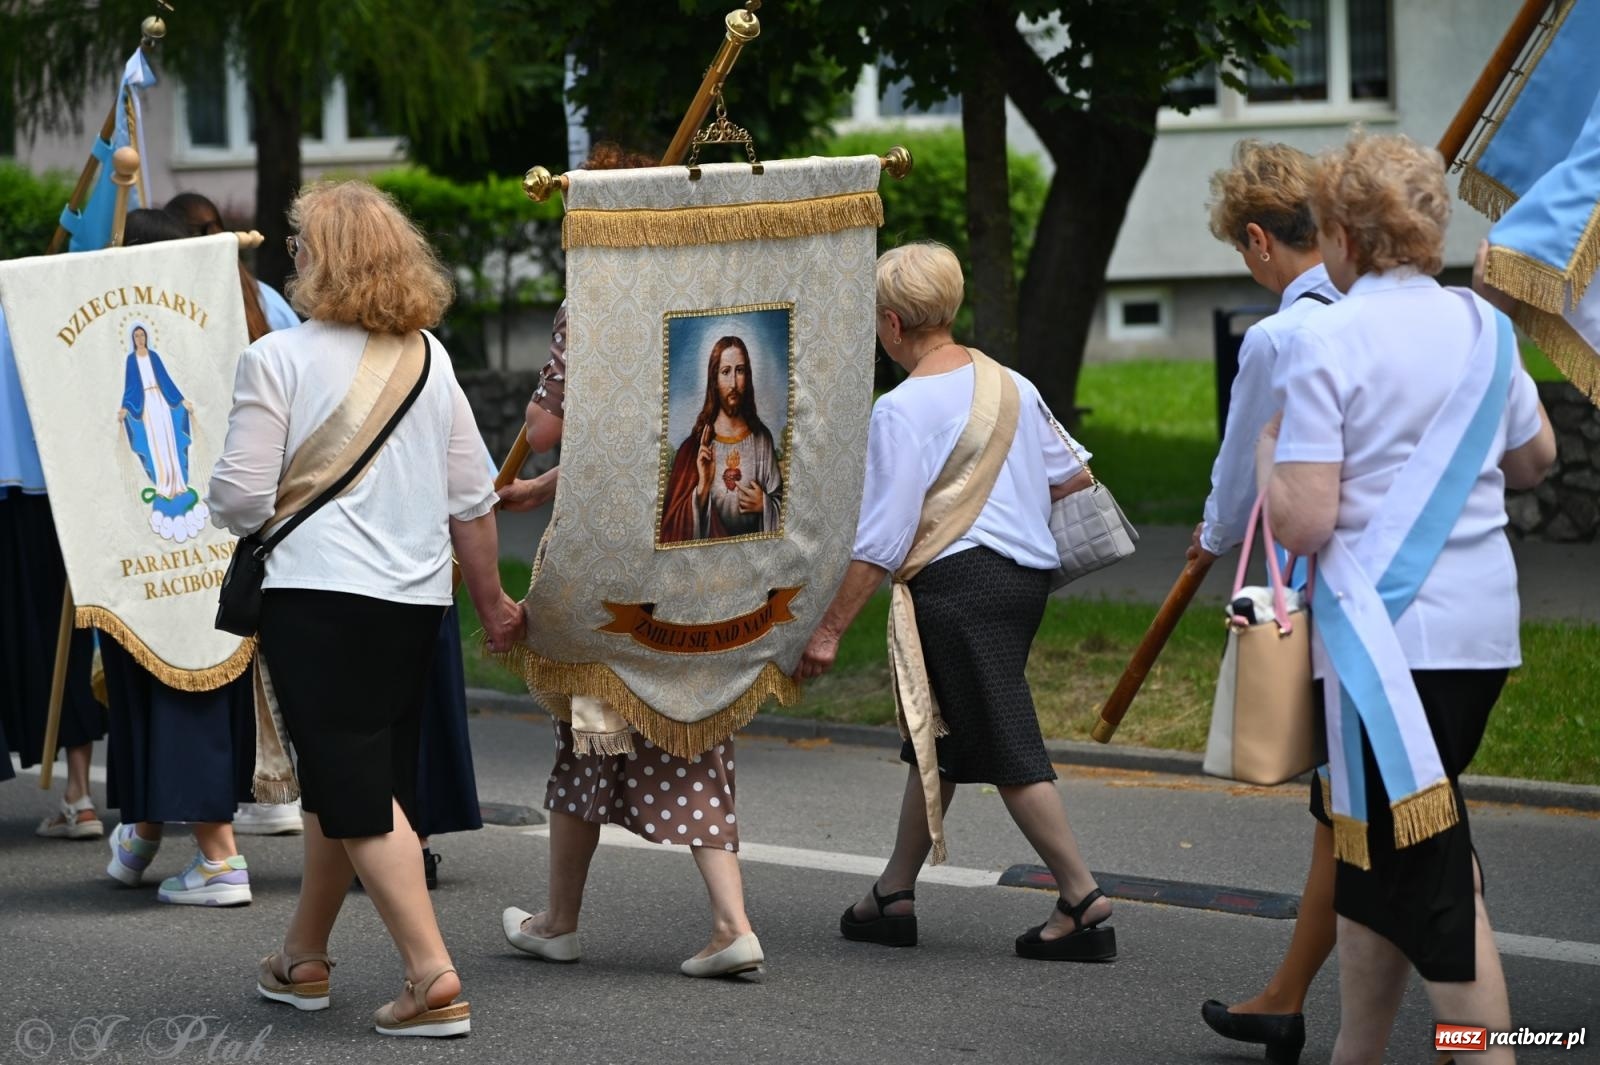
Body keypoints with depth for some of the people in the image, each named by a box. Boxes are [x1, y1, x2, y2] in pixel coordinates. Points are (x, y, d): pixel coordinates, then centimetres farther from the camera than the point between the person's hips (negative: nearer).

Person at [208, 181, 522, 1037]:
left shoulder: (277, 359, -9)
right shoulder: (430, 357, 8)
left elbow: (241, 500, -11)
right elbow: (472, 497, 11)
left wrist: (220, 500, 12)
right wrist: (491, 600, 22)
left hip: (318, 596, -6)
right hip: (416, 596, 6)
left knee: (354, 787, -4)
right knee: (346, 780, 18)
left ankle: (432, 977, -12)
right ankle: (303, 958, 33)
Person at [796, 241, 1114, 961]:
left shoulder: (901, 409, -12)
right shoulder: (1010, 384, 10)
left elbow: (881, 542, -14)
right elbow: (1073, 477, 17)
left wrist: (830, 628, -9)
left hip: (958, 581, -9)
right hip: (1026, 572, 9)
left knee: (1007, 751, -4)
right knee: (937, 740, 17)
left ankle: (1085, 904, -4)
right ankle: (893, 895, 25)